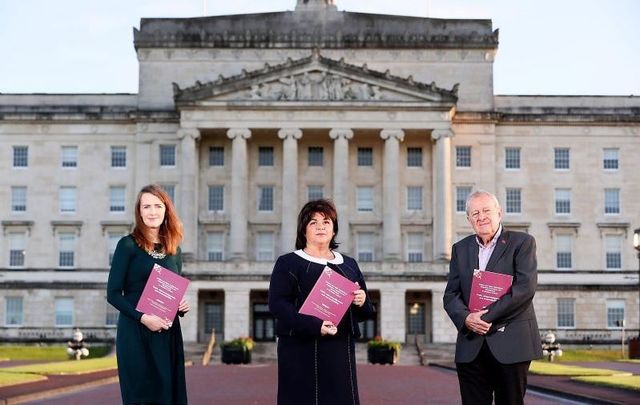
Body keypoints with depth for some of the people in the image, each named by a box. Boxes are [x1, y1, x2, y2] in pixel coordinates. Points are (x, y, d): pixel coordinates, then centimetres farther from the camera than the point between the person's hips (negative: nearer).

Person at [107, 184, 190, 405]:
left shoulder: (174, 250, 12)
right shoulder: (128, 245, -4)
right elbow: (113, 293, -7)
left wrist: (182, 306, -1)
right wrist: (143, 317, -18)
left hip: (168, 334, 5)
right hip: (135, 333, -5)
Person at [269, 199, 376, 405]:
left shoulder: (349, 265, 17)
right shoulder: (288, 263, 3)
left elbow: (366, 313, 19)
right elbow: (276, 303, -10)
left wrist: (362, 303, -6)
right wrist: (314, 325, -22)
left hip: (341, 351, 4)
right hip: (301, 352, -4)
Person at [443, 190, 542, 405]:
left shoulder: (522, 242, 1)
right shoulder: (460, 249, 15)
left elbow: (526, 286, -12)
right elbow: (451, 294, 9)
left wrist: (488, 316, -16)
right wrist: (466, 318, -12)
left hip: (510, 344, -3)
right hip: (471, 347, 4)